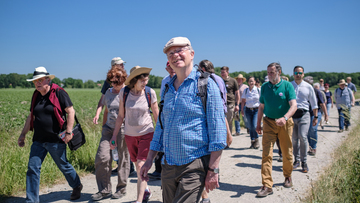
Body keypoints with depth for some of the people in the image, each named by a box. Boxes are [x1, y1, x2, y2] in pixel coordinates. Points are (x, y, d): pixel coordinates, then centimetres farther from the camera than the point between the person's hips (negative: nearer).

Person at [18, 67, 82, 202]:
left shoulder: (59, 93, -10)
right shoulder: (36, 96, 9)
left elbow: (71, 112, -11)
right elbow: (31, 116, 17)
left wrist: (68, 132, -15)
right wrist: (23, 134, 17)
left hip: (56, 140, -6)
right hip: (38, 140, 6)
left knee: (63, 166, 9)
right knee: (32, 168, 2)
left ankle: (77, 186, 34)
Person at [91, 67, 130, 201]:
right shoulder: (109, 92, 13)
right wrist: (103, 126, 19)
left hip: (123, 129, -5)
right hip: (109, 128, 5)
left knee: (123, 159, 4)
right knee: (102, 157, -4)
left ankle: (121, 189, 21)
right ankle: (104, 190, 10)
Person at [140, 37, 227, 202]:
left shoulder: (206, 84, -6)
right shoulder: (168, 89, 12)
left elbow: (217, 128, -10)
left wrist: (213, 170, -14)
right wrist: (149, 160, 14)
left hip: (194, 166, -6)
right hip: (168, 166, 6)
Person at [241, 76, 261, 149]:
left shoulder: (258, 90, 0)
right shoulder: (245, 90, 6)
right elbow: (243, 101, 11)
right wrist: (242, 110, 4)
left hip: (256, 109, -3)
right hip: (248, 110, 3)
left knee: (254, 125, -15)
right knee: (250, 126, 4)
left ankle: (257, 141, 6)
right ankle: (252, 142, 16)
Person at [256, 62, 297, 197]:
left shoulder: (287, 85, -5)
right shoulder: (264, 86, 5)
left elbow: (294, 105, -15)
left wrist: (285, 118, -32)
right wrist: (258, 124, 11)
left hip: (285, 124, -1)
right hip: (269, 123, 2)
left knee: (287, 152, 12)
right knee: (266, 153, -8)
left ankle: (287, 176, 37)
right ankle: (267, 185, -5)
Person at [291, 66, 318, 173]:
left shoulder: (308, 87, 6)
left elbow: (314, 103, 12)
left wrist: (315, 117, 11)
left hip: (304, 115, -1)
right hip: (291, 115, 1)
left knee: (302, 137, -13)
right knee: (294, 139, 7)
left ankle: (304, 162, 0)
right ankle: (296, 160, 22)